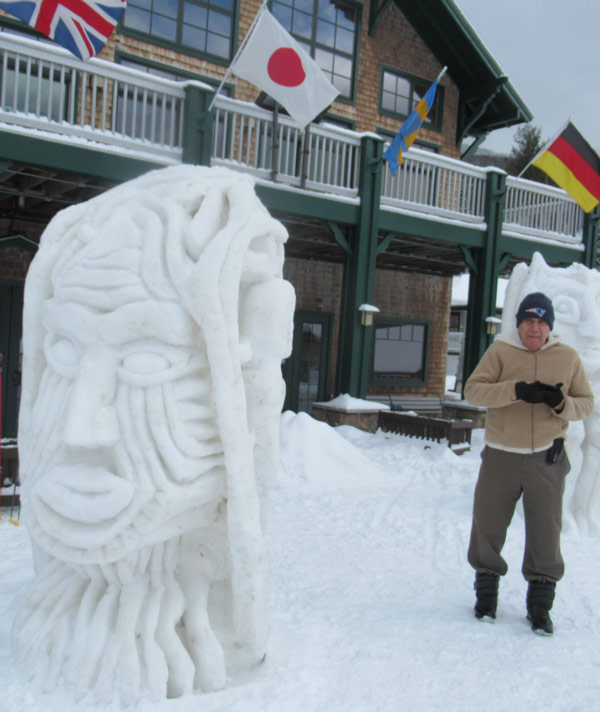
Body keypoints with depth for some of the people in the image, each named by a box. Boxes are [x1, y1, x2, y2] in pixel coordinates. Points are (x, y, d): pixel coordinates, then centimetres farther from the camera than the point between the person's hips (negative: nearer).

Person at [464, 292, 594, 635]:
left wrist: (562, 404, -16)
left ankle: (540, 603, 26)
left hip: (547, 458, 1)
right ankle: (486, 591, 31)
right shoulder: (500, 351, -3)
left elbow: (586, 403, 6)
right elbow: (473, 389, -12)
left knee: (545, 532, 7)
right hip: (501, 456, 0)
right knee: (488, 526, 9)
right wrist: (516, 391, -26)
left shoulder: (568, 357, 3)